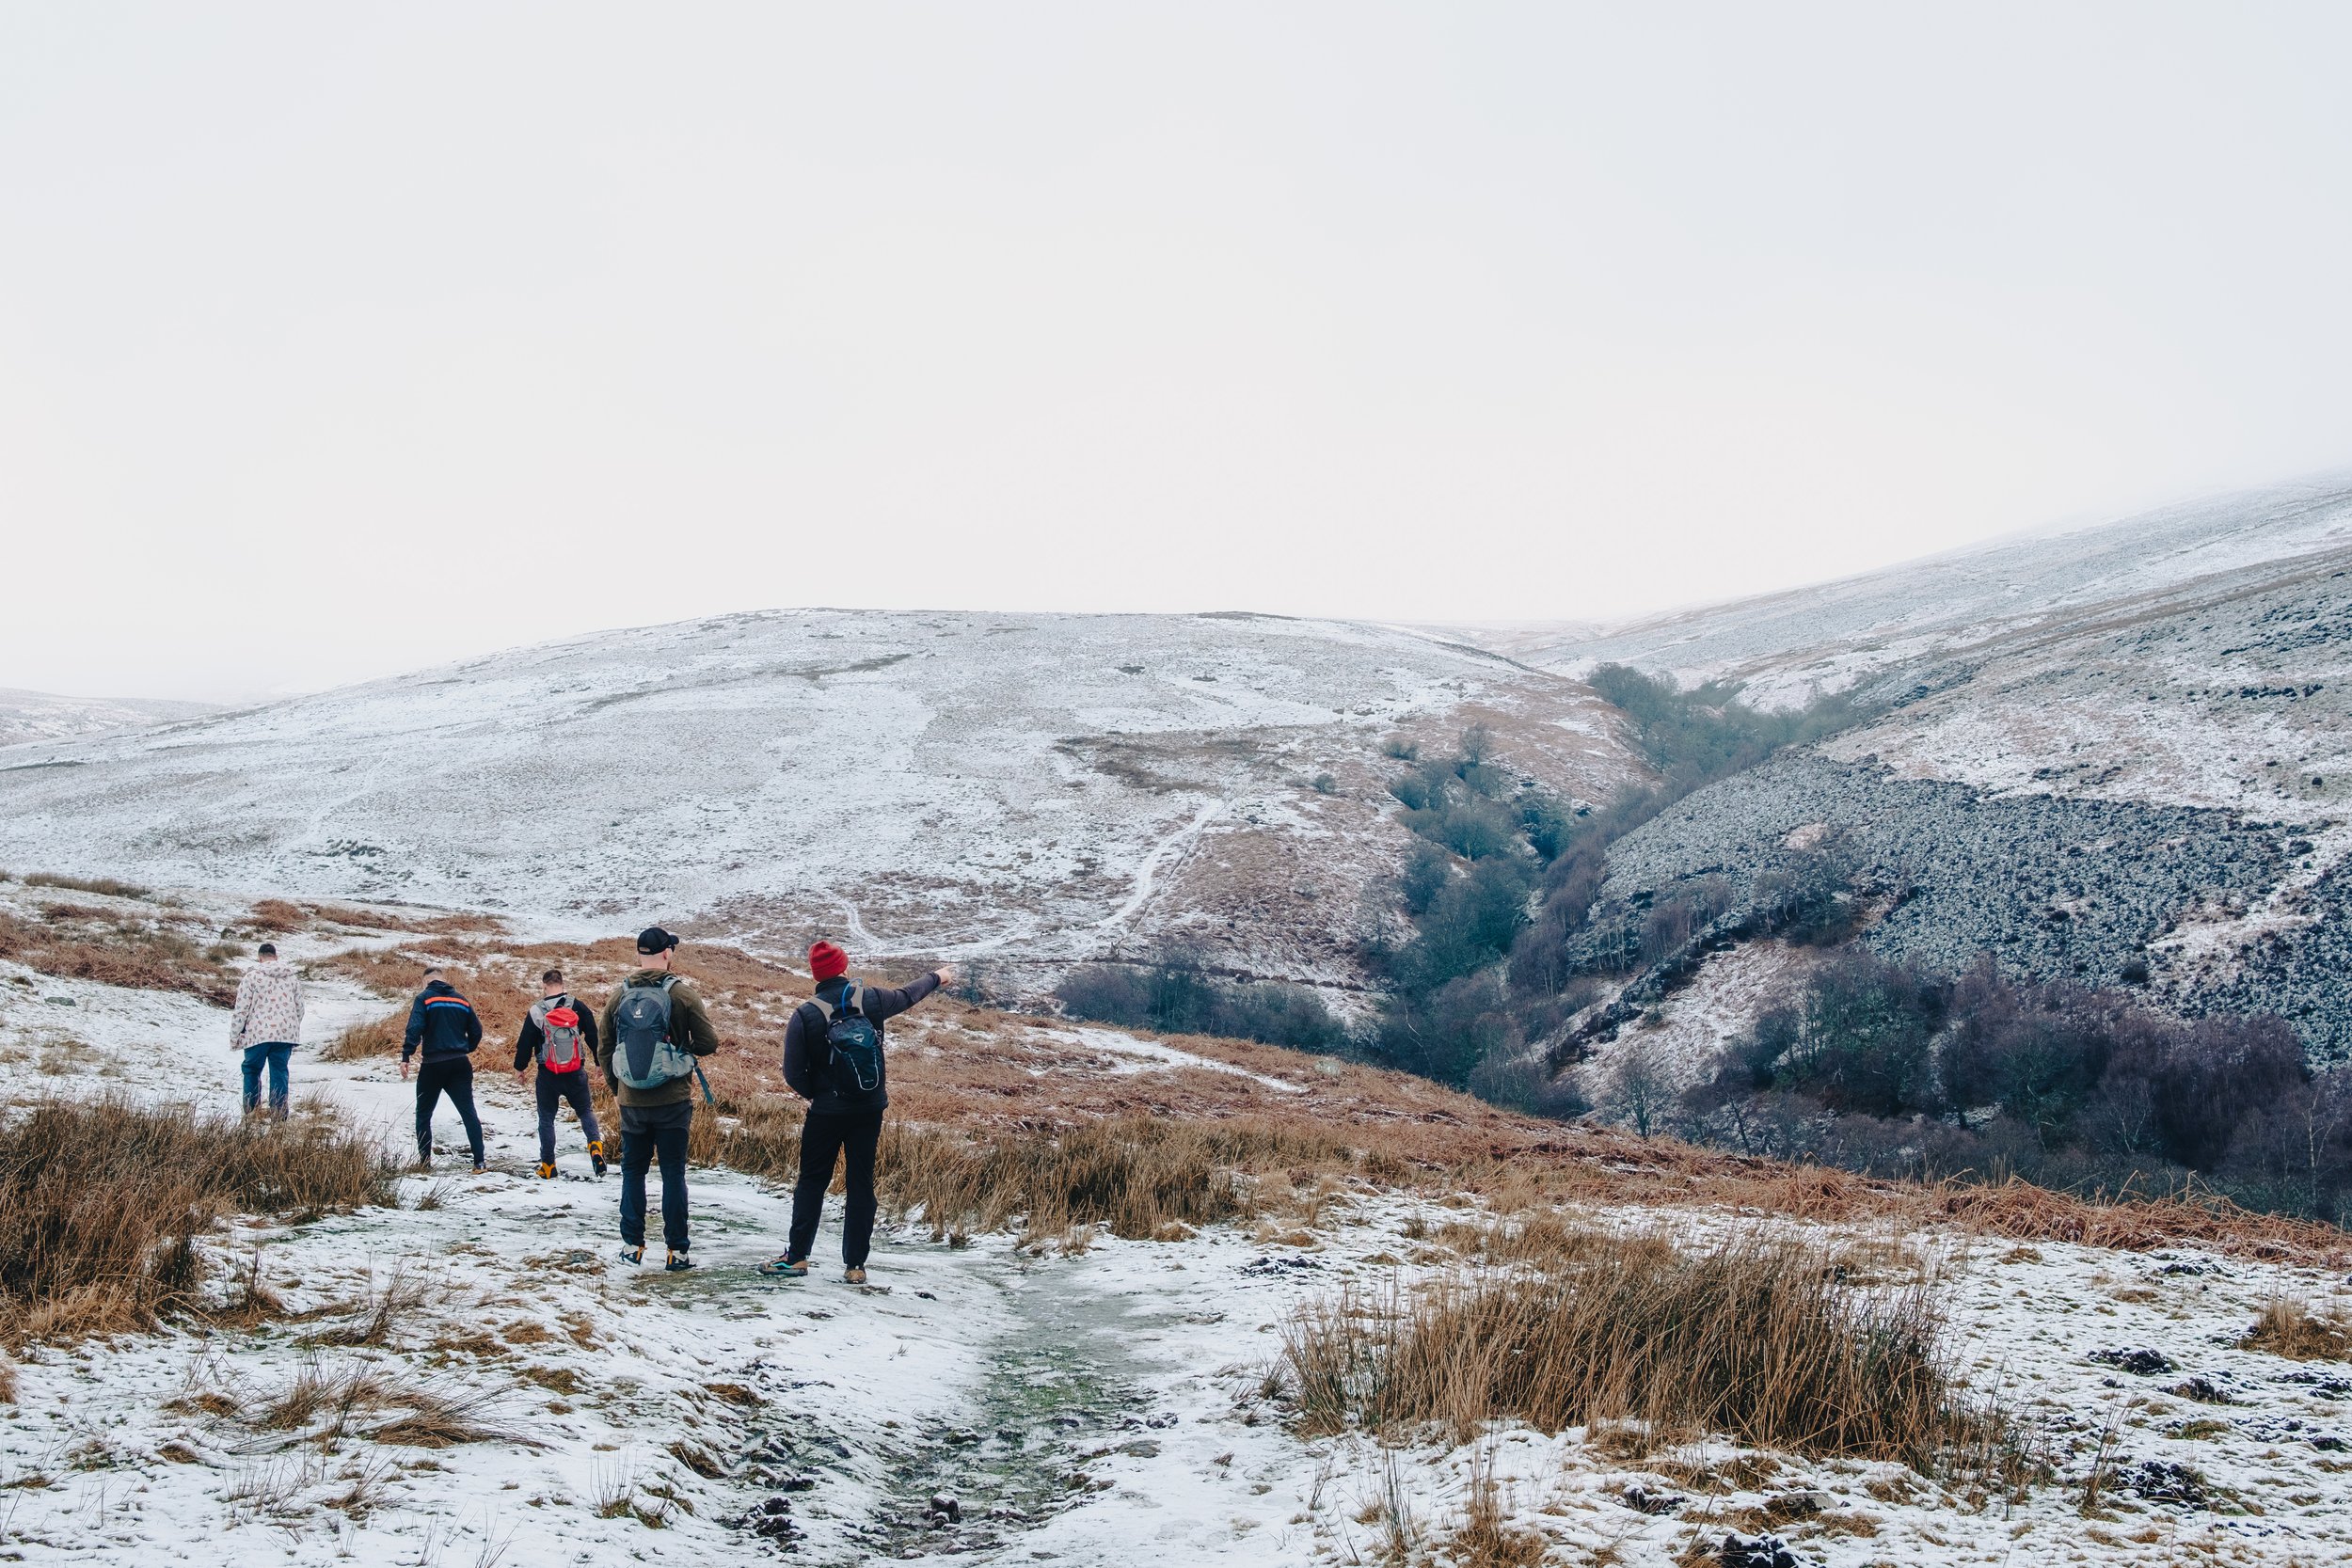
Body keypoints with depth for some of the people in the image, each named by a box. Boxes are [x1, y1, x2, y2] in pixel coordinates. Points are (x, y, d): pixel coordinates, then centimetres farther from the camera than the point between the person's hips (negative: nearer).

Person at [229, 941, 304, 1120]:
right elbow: (300, 1009, 17)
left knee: (252, 1071, 12)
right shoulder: (292, 978, 11)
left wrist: (234, 1038, 3)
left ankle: (251, 1112, 12)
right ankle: (279, 1114, 3)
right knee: (279, 1072, 6)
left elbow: (241, 1010, -5)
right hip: (286, 1034, 3)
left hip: (258, 1033, -3)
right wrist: (294, 1034, 29)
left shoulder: (251, 977, -4)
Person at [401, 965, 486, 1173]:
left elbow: (414, 1029, -16)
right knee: (468, 1113, 3)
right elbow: (476, 1032, 13)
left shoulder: (424, 998, -3)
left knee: (423, 1114, 12)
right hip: (460, 1064, 3)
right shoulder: (462, 1001, 10)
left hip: (433, 1065, -3)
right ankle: (479, 1162, -4)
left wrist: (405, 1057, -17)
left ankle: (424, 1162, 11)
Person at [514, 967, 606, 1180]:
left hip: (547, 1075, -1)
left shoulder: (536, 1011, -6)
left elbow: (525, 1043, -1)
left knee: (546, 1118, 11)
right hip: (575, 1074, 1)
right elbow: (593, 1036, 0)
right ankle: (595, 1145, -11)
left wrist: (519, 1068, 13)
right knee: (585, 1111, 15)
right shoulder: (578, 1007, -3)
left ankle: (548, 1166, 11)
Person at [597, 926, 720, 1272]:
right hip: (673, 1101, -2)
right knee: (673, 1173, 4)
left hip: (631, 1101, 2)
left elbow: (604, 1047, 7)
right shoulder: (682, 993, -8)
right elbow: (708, 1042, -7)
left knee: (633, 1171, 14)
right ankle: (676, 1250, 3)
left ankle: (632, 1244, 14)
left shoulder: (620, 995, 1)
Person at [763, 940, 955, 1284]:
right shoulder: (871, 999, -6)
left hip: (826, 1112, -2)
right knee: (861, 1184, 8)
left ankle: (797, 1258, 10)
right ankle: (855, 1265, 10)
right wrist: (937, 977, 34)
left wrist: (815, 1094, 9)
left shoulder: (805, 1016, -14)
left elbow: (793, 1072, -11)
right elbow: (907, 997, 15)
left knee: (812, 1182, 9)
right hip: (870, 1111, 3)